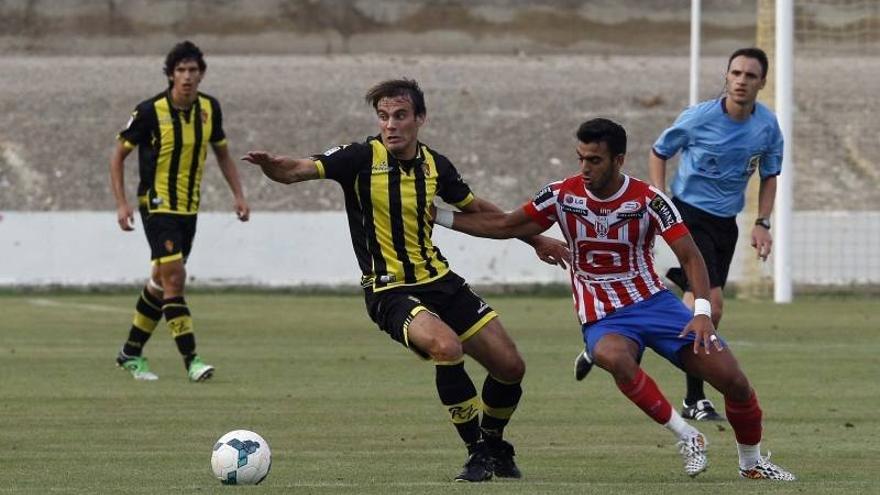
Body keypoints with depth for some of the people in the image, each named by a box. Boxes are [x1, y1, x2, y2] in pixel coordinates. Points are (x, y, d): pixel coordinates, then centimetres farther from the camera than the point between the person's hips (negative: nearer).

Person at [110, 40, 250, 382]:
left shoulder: (209, 108, 0)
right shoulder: (150, 111, -15)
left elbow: (221, 152, 15)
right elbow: (119, 155, -6)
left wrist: (238, 194, 6)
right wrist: (122, 203, -14)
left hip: (189, 209, 6)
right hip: (158, 205, -6)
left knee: (162, 283, 13)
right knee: (175, 277, -17)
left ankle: (131, 353, 27)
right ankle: (191, 360, -17)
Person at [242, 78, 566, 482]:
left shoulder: (435, 165, 3)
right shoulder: (362, 158, -11)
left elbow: (475, 208, 21)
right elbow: (297, 171, -20)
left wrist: (534, 239, 26)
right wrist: (273, 165, -44)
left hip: (440, 281, 6)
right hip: (390, 292, -6)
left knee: (510, 366, 3)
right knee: (446, 346, -33)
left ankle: (494, 446, 32)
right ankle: (478, 453, -16)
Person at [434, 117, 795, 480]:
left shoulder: (647, 200, -10)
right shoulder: (563, 195, -5)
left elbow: (690, 256, -11)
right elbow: (504, 226, 5)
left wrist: (702, 312, -26)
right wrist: (437, 216, 0)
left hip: (654, 301, 0)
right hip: (602, 318, 0)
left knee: (733, 379, -10)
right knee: (611, 355, -40)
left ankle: (752, 463, 18)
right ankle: (686, 438, -24)